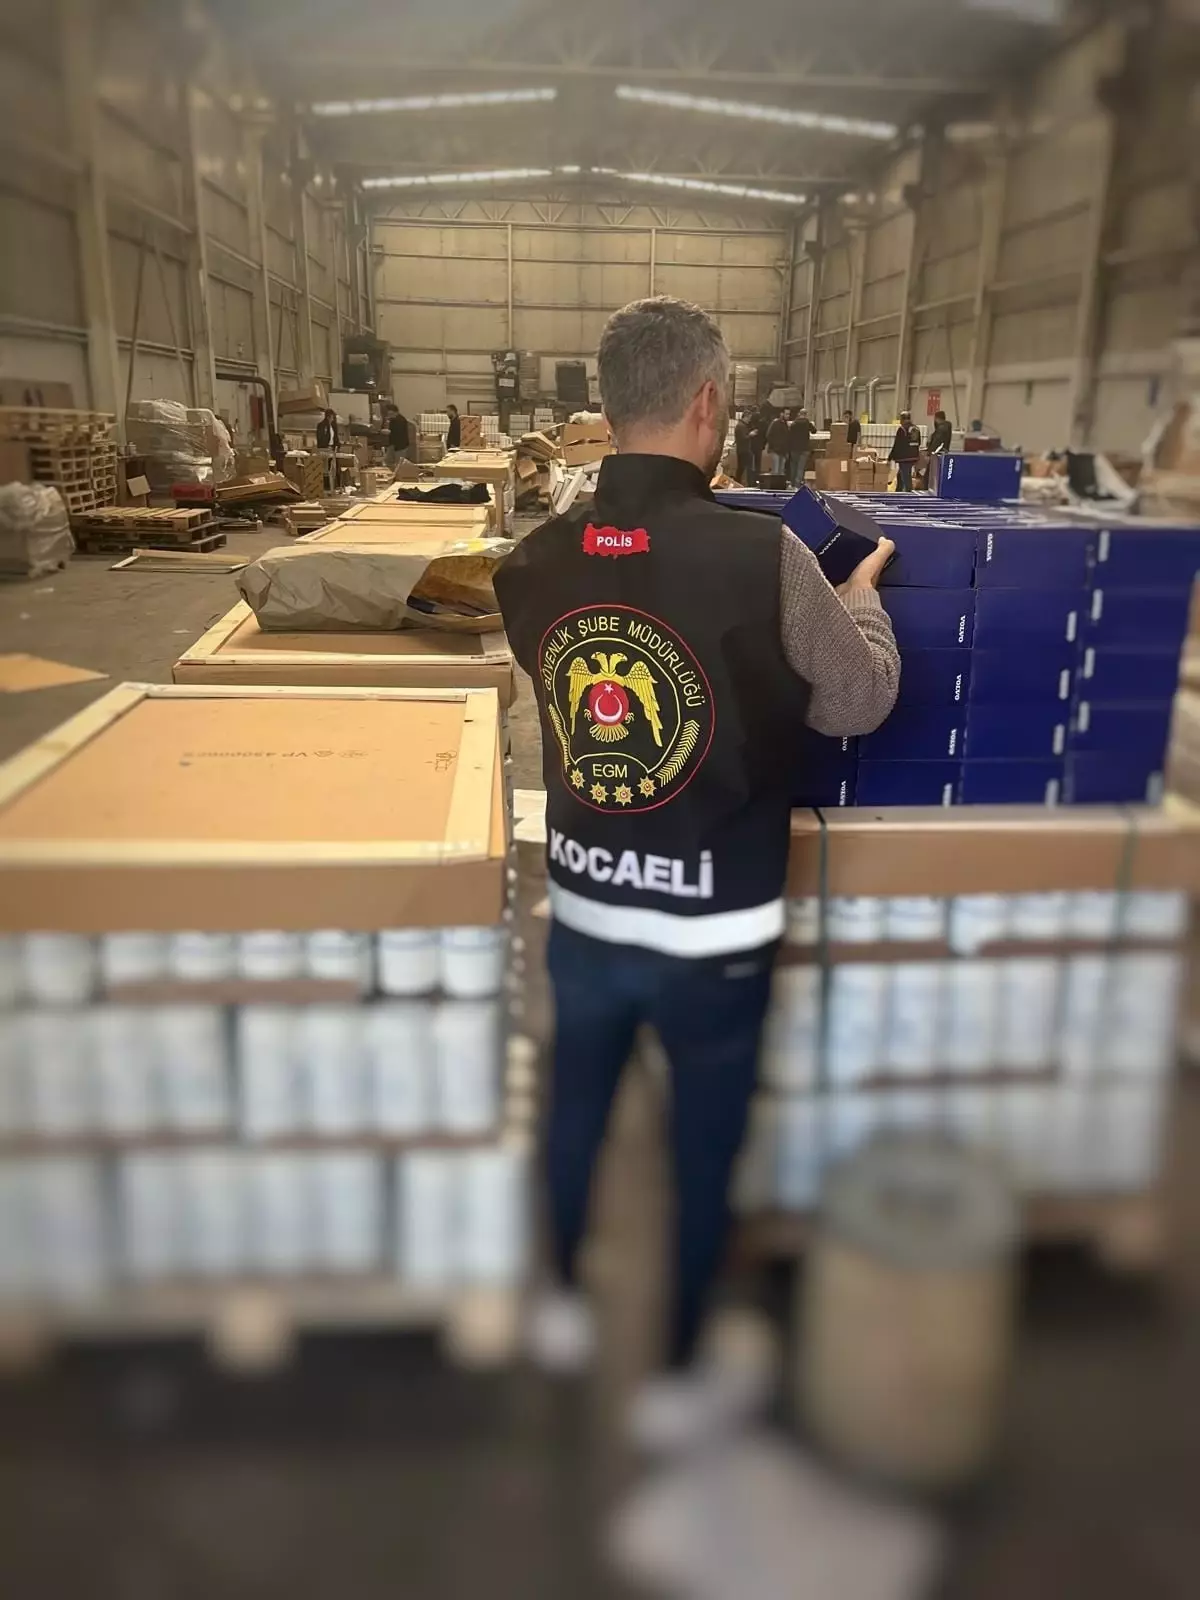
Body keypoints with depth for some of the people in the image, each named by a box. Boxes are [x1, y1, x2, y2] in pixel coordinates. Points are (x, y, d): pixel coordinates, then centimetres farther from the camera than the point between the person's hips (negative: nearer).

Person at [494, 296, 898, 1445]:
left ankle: (563, 1302, 48)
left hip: (581, 912, 4)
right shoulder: (762, 558, -21)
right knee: (703, 1154, 17)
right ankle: (677, 1376, 37)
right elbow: (862, 703, -7)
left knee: (576, 1109, 26)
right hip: (712, 933, -4)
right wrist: (861, 595, 12)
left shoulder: (533, 563, -8)